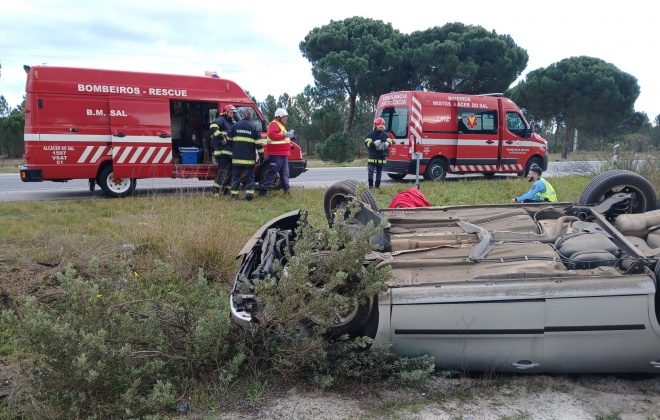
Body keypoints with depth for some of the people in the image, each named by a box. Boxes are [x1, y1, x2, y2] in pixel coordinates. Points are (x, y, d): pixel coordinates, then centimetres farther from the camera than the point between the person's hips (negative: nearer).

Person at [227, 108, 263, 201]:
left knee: (236, 176, 8)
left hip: (237, 157, 1)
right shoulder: (253, 127, -1)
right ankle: (249, 194, -2)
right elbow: (259, 143, -3)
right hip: (249, 158, -1)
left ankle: (233, 194, 8)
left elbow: (229, 138, 11)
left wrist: (232, 151, 25)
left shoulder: (235, 125, 4)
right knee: (249, 176, 6)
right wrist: (261, 155, 3)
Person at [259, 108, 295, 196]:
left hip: (283, 154, 10)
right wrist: (285, 135, -27)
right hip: (276, 154, -10)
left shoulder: (281, 125, 22)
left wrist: (290, 137, 14)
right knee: (272, 172, -11)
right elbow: (272, 135, -26)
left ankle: (286, 189, 20)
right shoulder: (274, 124, -10)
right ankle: (263, 190, -8)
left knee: (285, 172, 13)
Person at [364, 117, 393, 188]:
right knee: (370, 170, -12)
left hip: (381, 156, 4)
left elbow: (390, 141, 6)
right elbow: (367, 142, -10)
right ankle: (370, 184, 1)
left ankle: (377, 185, 19)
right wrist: (374, 143, -28)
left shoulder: (385, 134, 9)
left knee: (379, 171, 9)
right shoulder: (371, 134, -3)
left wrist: (388, 143, -19)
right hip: (372, 156, -4)